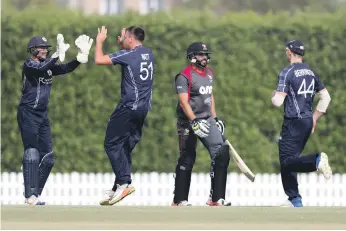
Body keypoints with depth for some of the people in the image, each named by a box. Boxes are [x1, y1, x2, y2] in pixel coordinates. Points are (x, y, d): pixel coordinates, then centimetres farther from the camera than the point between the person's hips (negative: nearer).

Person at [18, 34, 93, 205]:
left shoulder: (49, 66, 13)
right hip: (28, 114, -8)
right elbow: (42, 70, -28)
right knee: (32, 154, -13)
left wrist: (81, 56, -11)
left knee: (47, 157, 6)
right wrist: (58, 54, -37)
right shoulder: (29, 65, -8)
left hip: (43, 115, 8)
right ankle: (30, 196, -15)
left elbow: (67, 68, 4)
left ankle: (35, 193, 13)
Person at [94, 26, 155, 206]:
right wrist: (121, 45, 30)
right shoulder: (149, 55, 12)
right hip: (143, 108, 8)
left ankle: (124, 183, -16)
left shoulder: (128, 55, -13)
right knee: (125, 147, 11)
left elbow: (99, 60, -14)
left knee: (112, 144, -4)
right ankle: (118, 189, 11)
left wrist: (100, 41, 2)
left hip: (128, 107, -8)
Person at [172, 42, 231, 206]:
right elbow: (183, 102, -20)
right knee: (187, 160, -2)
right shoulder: (184, 76, -13)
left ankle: (216, 198, -4)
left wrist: (214, 117, 20)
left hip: (207, 120, 7)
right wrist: (194, 122, -29)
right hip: (188, 121, -7)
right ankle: (179, 200, 8)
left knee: (221, 153, -6)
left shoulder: (209, 73, 13)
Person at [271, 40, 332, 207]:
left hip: (293, 123, -7)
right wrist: (315, 118, 19)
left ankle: (316, 160, -31)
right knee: (289, 160, 14)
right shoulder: (311, 72, 11)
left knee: (287, 161, -9)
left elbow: (278, 101, -16)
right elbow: (326, 97, 14)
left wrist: (274, 95, 7)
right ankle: (295, 200, 11)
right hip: (308, 121, 8)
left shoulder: (287, 73, -11)